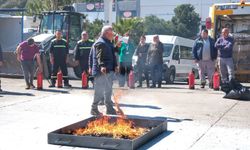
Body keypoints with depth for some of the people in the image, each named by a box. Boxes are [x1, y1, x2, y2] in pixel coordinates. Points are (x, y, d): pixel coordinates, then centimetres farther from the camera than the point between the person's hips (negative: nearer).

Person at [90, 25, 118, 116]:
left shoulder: (109, 43, 19)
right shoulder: (100, 43, -14)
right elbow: (99, 56, -25)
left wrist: (115, 66, 21)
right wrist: (102, 66, -38)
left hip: (109, 71, 10)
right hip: (102, 71, -10)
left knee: (108, 90, 16)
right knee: (99, 91, -5)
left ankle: (109, 109, 24)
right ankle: (94, 109, 5)